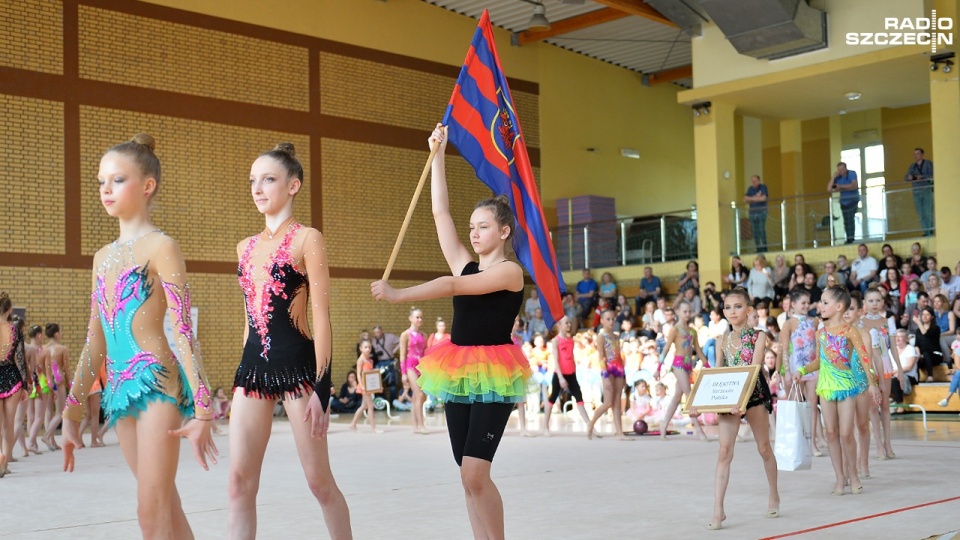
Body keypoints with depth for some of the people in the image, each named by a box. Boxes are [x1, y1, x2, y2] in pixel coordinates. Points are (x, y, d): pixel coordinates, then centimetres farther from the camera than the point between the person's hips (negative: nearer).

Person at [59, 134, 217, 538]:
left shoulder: (160, 247, -5)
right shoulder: (103, 257, 16)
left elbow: (183, 332, -12)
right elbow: (95, 344, 18)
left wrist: (202, 409, -17)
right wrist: (72, 413, 17)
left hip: (157, 381, -7)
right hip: (119, 389, 7)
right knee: (167, 507, 11)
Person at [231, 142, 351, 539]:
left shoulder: (307, 239, -4)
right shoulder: (246, 247, 15)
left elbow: (321, 317, -9)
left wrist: (321, 386, -14)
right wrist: (243, 372, 16)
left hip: (297, 363, -6)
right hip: (253, 364, 6)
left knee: (319, 479, 3)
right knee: (241, 483, -1)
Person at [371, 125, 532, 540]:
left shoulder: (510, 271, -7)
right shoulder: (464, 265, 12)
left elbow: (452, 287, -19)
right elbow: (440, 213, 8)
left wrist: (397, 295, -24)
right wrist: (439, 154, 7)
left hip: (494, 376, -7)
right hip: (459, 373, 7)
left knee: (474, 473, -15)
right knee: (470, 476, 5)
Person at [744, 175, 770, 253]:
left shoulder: (763, 187, -1)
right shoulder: (750, 189, 14)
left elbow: (763, 198, -13)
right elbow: (745, 199, 6)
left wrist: (752, 198, -3)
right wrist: (755, 197, -6)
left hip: (761, 211, -5)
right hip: (752, 211, 5)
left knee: (762, 230, -13)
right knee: (755, 231, 1)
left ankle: (764, 248, -11)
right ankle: (758, 249, 4)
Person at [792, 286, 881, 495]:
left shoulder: (849, 331, -9)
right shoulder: (821, 332, 6)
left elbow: (864, 358, -12)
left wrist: (872, 383, -19)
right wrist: (802, 371, 2)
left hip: (846, 384, -5)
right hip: (826, 385, 5)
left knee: (846, 433, -4)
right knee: (831, 432, 5)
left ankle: (853, 475, 13)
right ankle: (840, 477, 13)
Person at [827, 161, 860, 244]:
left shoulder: (852, 174, -6)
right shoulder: (838, 178, 3)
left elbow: (854, 185, -19)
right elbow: (829, 189, -4)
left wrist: (842, 186, -16)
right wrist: (833, 177, -10)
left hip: (853, 200, -5)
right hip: (844, 202, 5)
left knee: (850, 218, -16)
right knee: (846, 221, 4)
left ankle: (851, 238, -15)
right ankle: (849, 239, 9)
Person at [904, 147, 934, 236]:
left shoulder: (928, 163, 2)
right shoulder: (912, 166, 16)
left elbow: (932, 175, -10)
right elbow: (905, 178, 9)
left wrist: (922, 177, -23)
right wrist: (909, 177, -14)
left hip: (927, 190, -4)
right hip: (916, 192, 4)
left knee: (928, 213, -11)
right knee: (921, 214, 0)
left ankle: (931, 232, -9)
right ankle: (926, 232, 2)